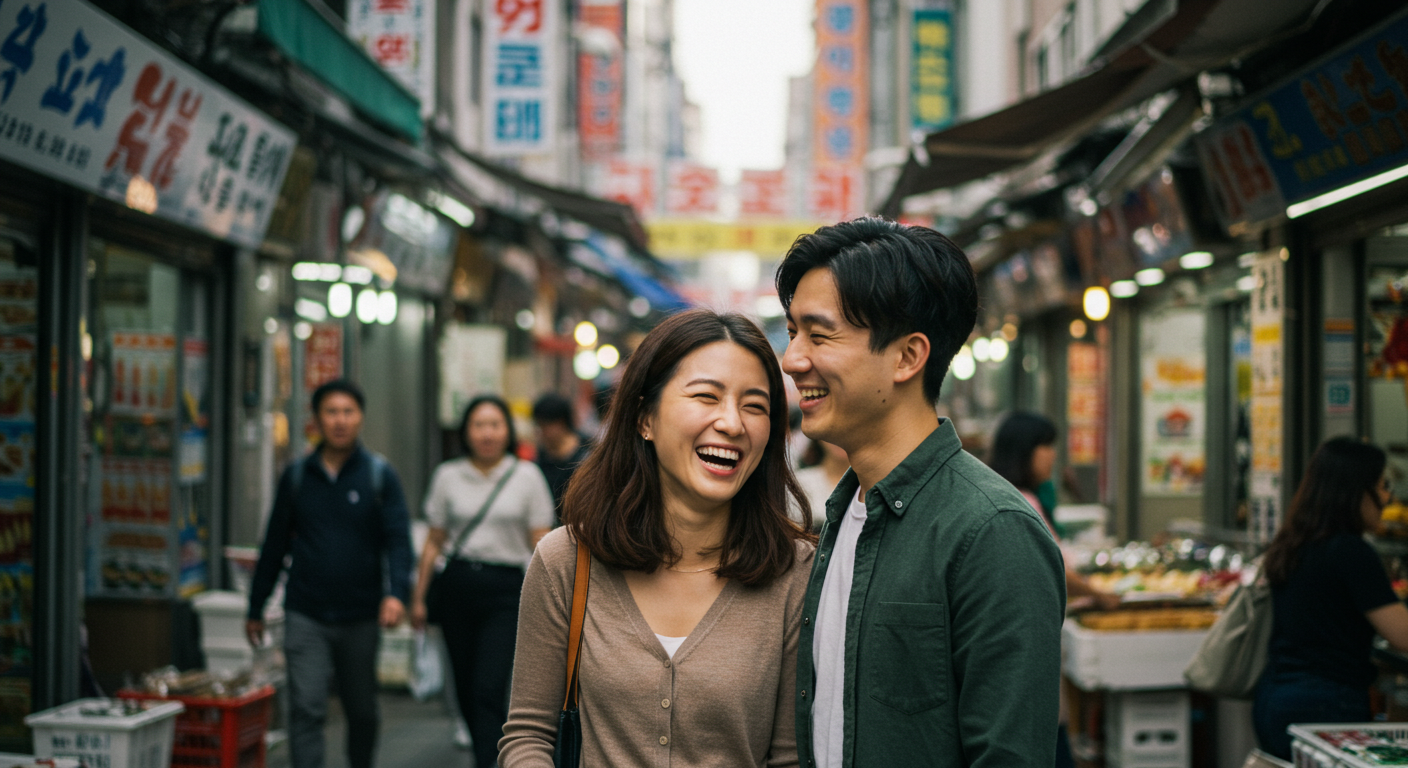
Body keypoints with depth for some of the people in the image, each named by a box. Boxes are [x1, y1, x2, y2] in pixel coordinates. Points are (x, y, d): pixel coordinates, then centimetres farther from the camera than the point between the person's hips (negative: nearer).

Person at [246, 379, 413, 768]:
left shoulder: (380, 475, 0)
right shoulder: (296, 476, 5)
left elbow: (398, 539, -7)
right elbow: (274, 545, 11)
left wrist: (396, 593, -24)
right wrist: (256, 608, 13)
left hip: (361, 617, 0)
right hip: (306, 615, 0)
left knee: (362, 712, 12)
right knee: (306, 709, -8)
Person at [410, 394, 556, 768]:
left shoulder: (526, 476, 2)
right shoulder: (448, 476, 7)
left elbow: (541, 544, 3)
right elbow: (434, 542, 12)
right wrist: (418, 597, 10)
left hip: (505, 588, -3)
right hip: (457, 586, 3)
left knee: (489, 690, -12)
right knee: (466, 690, 7)